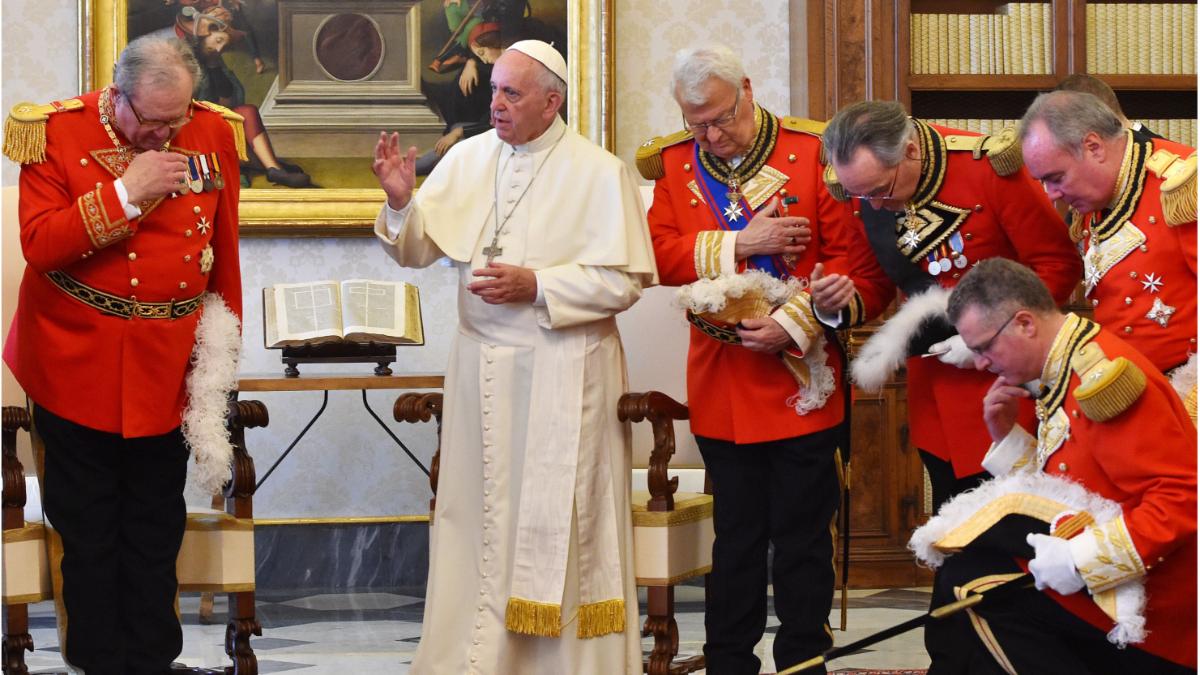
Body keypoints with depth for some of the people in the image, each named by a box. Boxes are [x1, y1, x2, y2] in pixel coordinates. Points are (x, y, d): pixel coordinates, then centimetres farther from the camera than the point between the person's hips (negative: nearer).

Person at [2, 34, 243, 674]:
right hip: (77, 363, -2)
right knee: (88, 526, 7)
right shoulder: (58, 133, -10)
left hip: (167, 368, 2)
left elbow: (225, 246, 7)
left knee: (155, 529, 11)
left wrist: (224, 333, 5)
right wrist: (126, 193, -24)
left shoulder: (213, 135, -2)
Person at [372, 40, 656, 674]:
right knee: (476, 519, 8)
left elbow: (623, 281, -11)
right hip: (481, 366, 4)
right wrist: (400, 201, -13)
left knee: (557, 525, 1)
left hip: (561, 376, -4)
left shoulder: (599, 173, -8)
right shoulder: (468, 157, 5)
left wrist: (536, 286, -18)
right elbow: (416, 250, 6)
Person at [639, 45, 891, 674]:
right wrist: (739, 245, -15)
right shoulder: (674, 163, 4)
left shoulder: (812, 152, -7)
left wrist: (795, 321, -18)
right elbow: (658, 253, -4)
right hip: (721, 383, 3)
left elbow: (854, 259, -9)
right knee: (736, 536, 12)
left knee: (803, 536, 5)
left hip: (800, 381, -3)